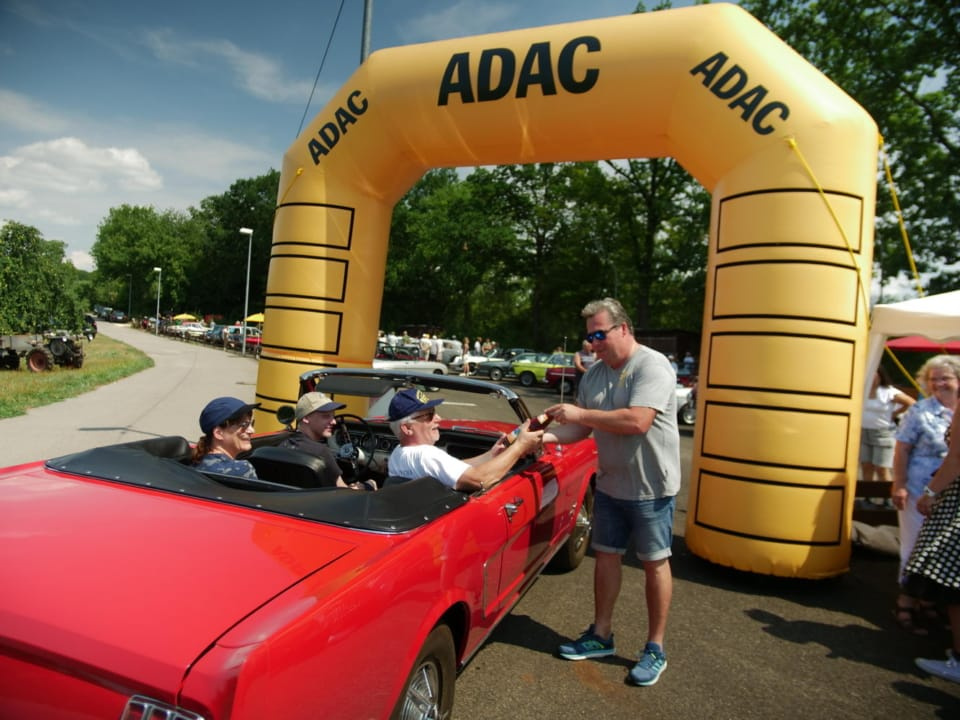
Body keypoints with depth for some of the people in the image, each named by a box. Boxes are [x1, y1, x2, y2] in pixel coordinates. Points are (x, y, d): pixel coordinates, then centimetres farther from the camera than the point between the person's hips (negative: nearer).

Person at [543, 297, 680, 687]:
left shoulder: (653, 366, -18)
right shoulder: (595, 373, 5)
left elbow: (638, 421, -31)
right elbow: (580, 428, 6)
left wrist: (580, 413, -24)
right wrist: (543, 435, -11)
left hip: (650, 487, -7)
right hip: (610, 483, 7)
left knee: (655, 563, 7)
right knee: (606, 555, 15)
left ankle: (655, 648, 22)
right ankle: (601, 635, 31)